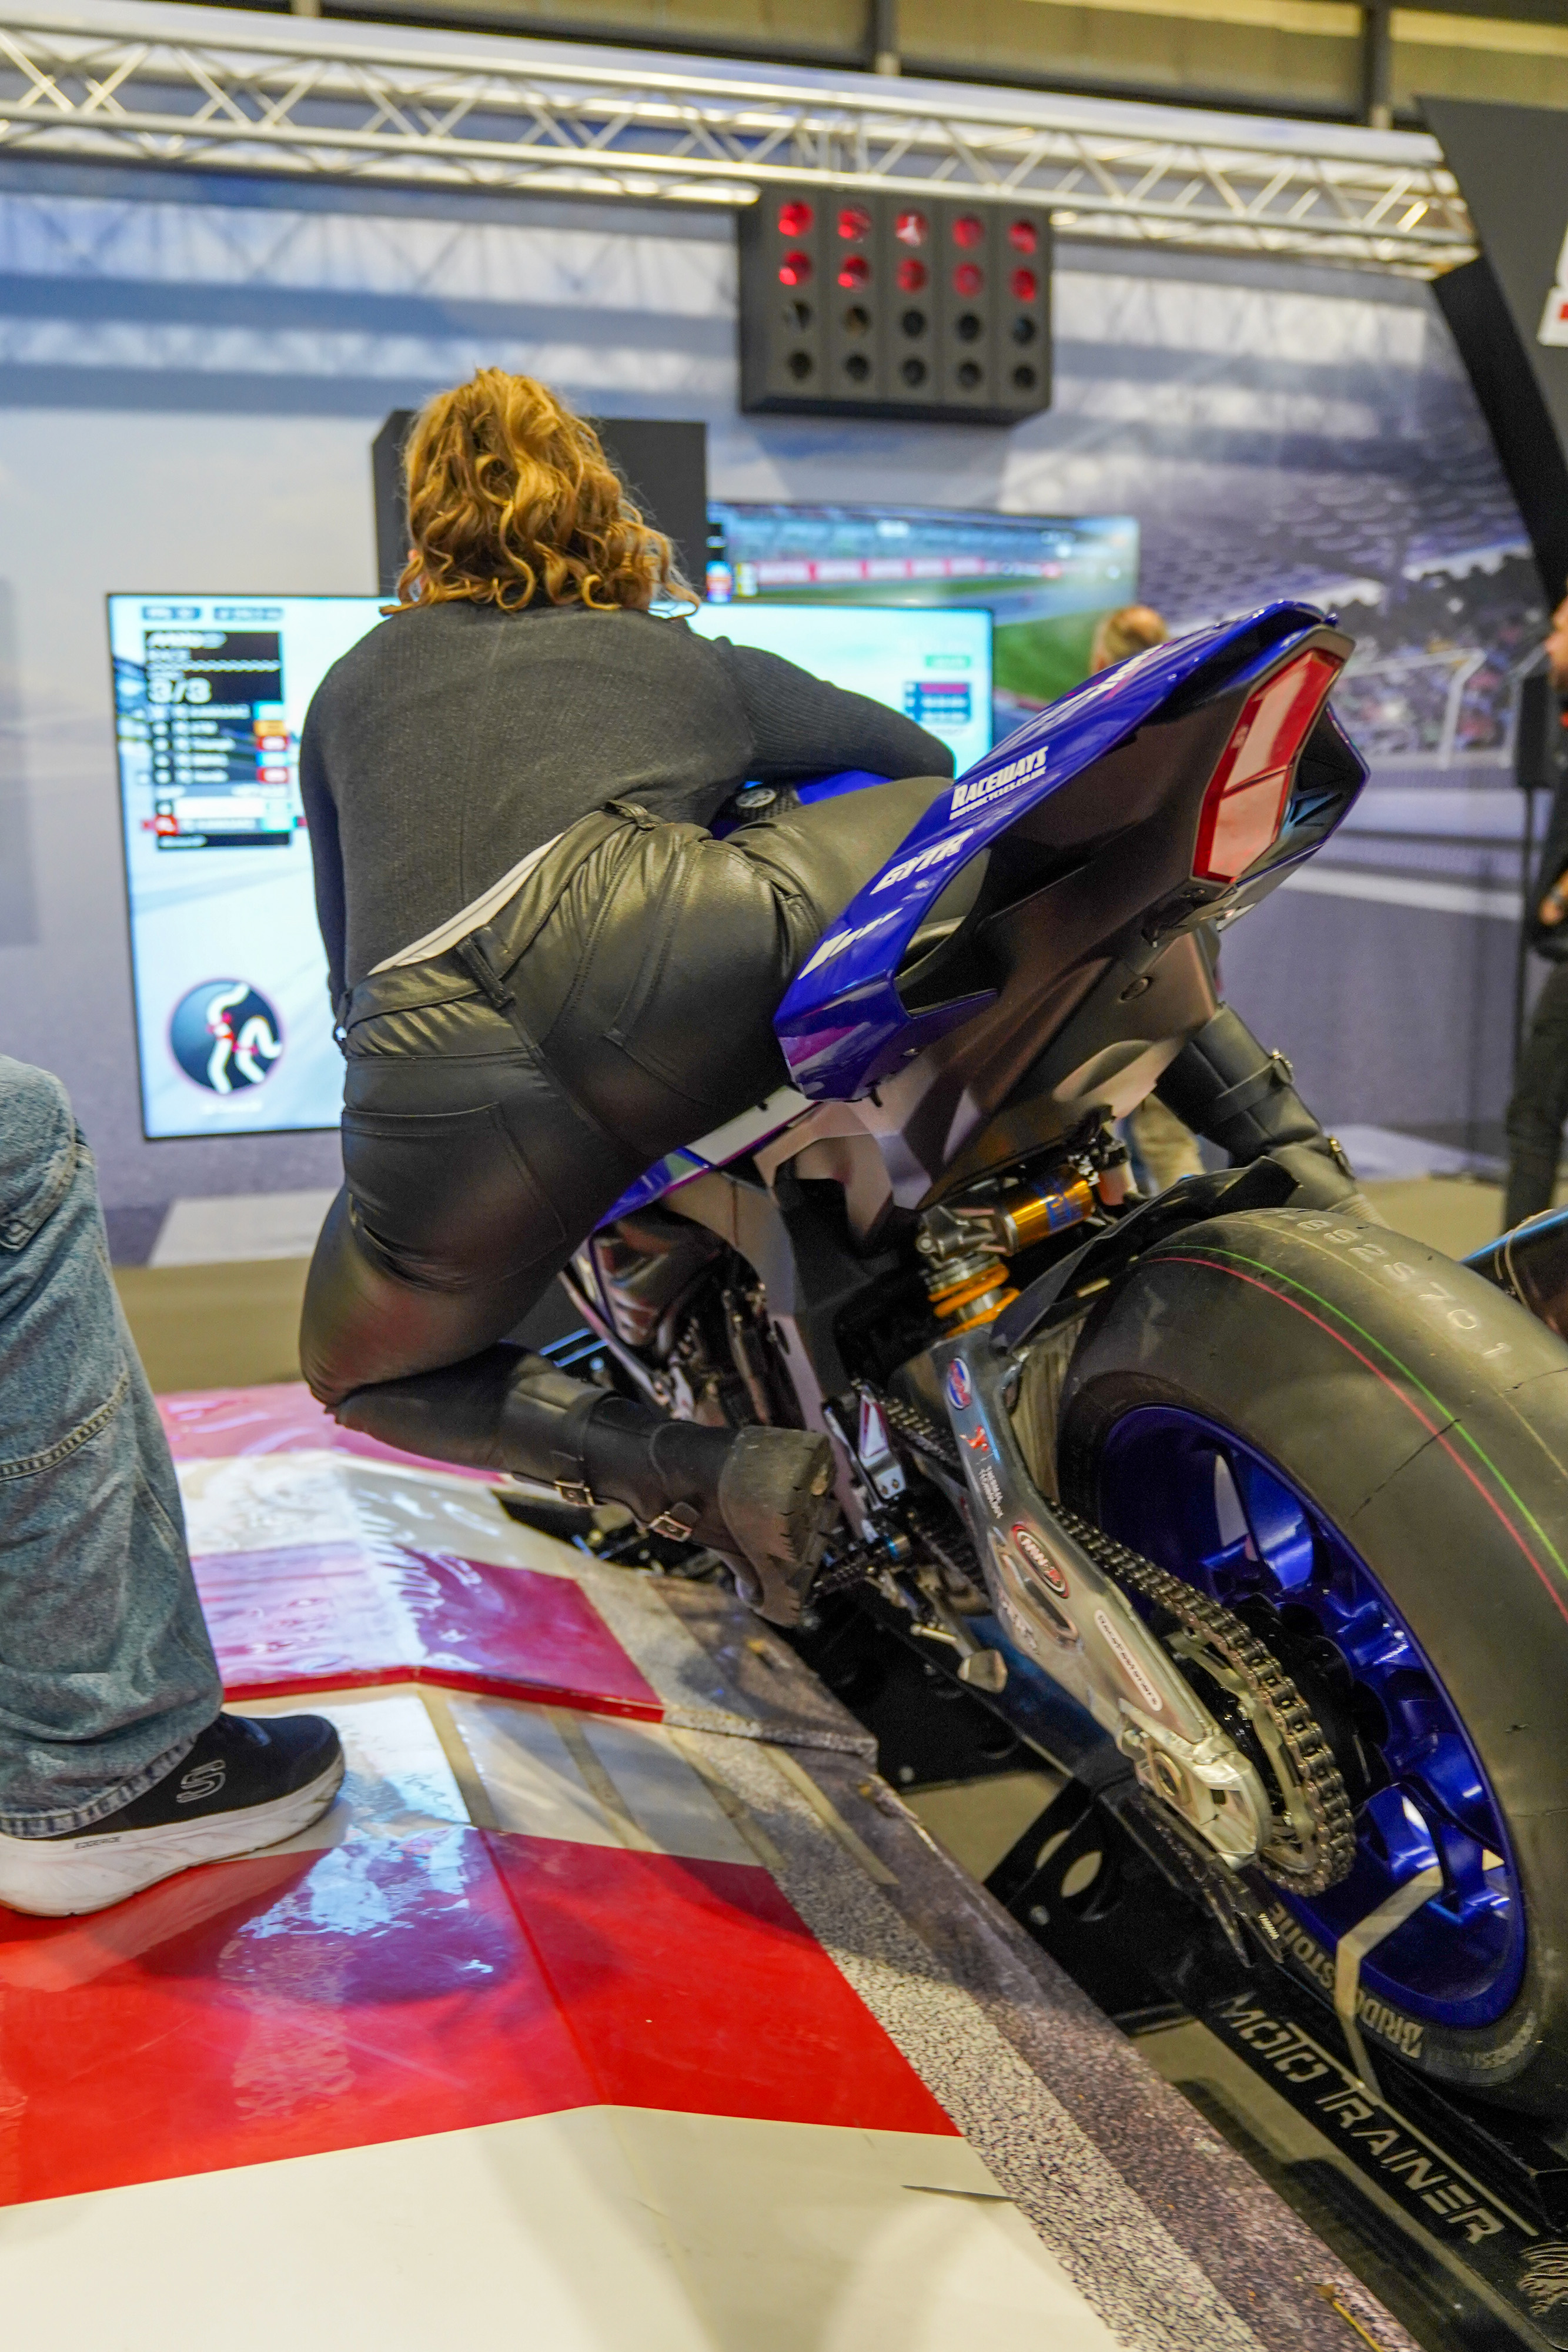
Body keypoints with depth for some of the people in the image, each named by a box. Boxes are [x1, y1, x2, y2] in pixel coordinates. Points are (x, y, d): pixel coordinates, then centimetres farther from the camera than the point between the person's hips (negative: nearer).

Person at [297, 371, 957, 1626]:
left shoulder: (353, 684, 34)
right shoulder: (697, 664, 30)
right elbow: (925, 756, 42)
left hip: (423, 1087, 1)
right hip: (658, 966, 0)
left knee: (363, 1369, 29)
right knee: (962, 809, 24)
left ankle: (698, 1466, 5)